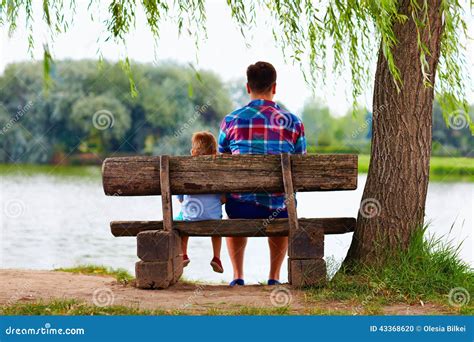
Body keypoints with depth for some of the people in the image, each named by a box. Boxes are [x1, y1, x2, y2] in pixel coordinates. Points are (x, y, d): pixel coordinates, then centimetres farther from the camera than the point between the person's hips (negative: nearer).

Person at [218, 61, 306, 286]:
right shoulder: (292, 122, -2)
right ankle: (274, 277, 33)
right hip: (278, 210, 0)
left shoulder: (230, 120, -2)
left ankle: (237, 276, 31)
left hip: (240, 208, 0)